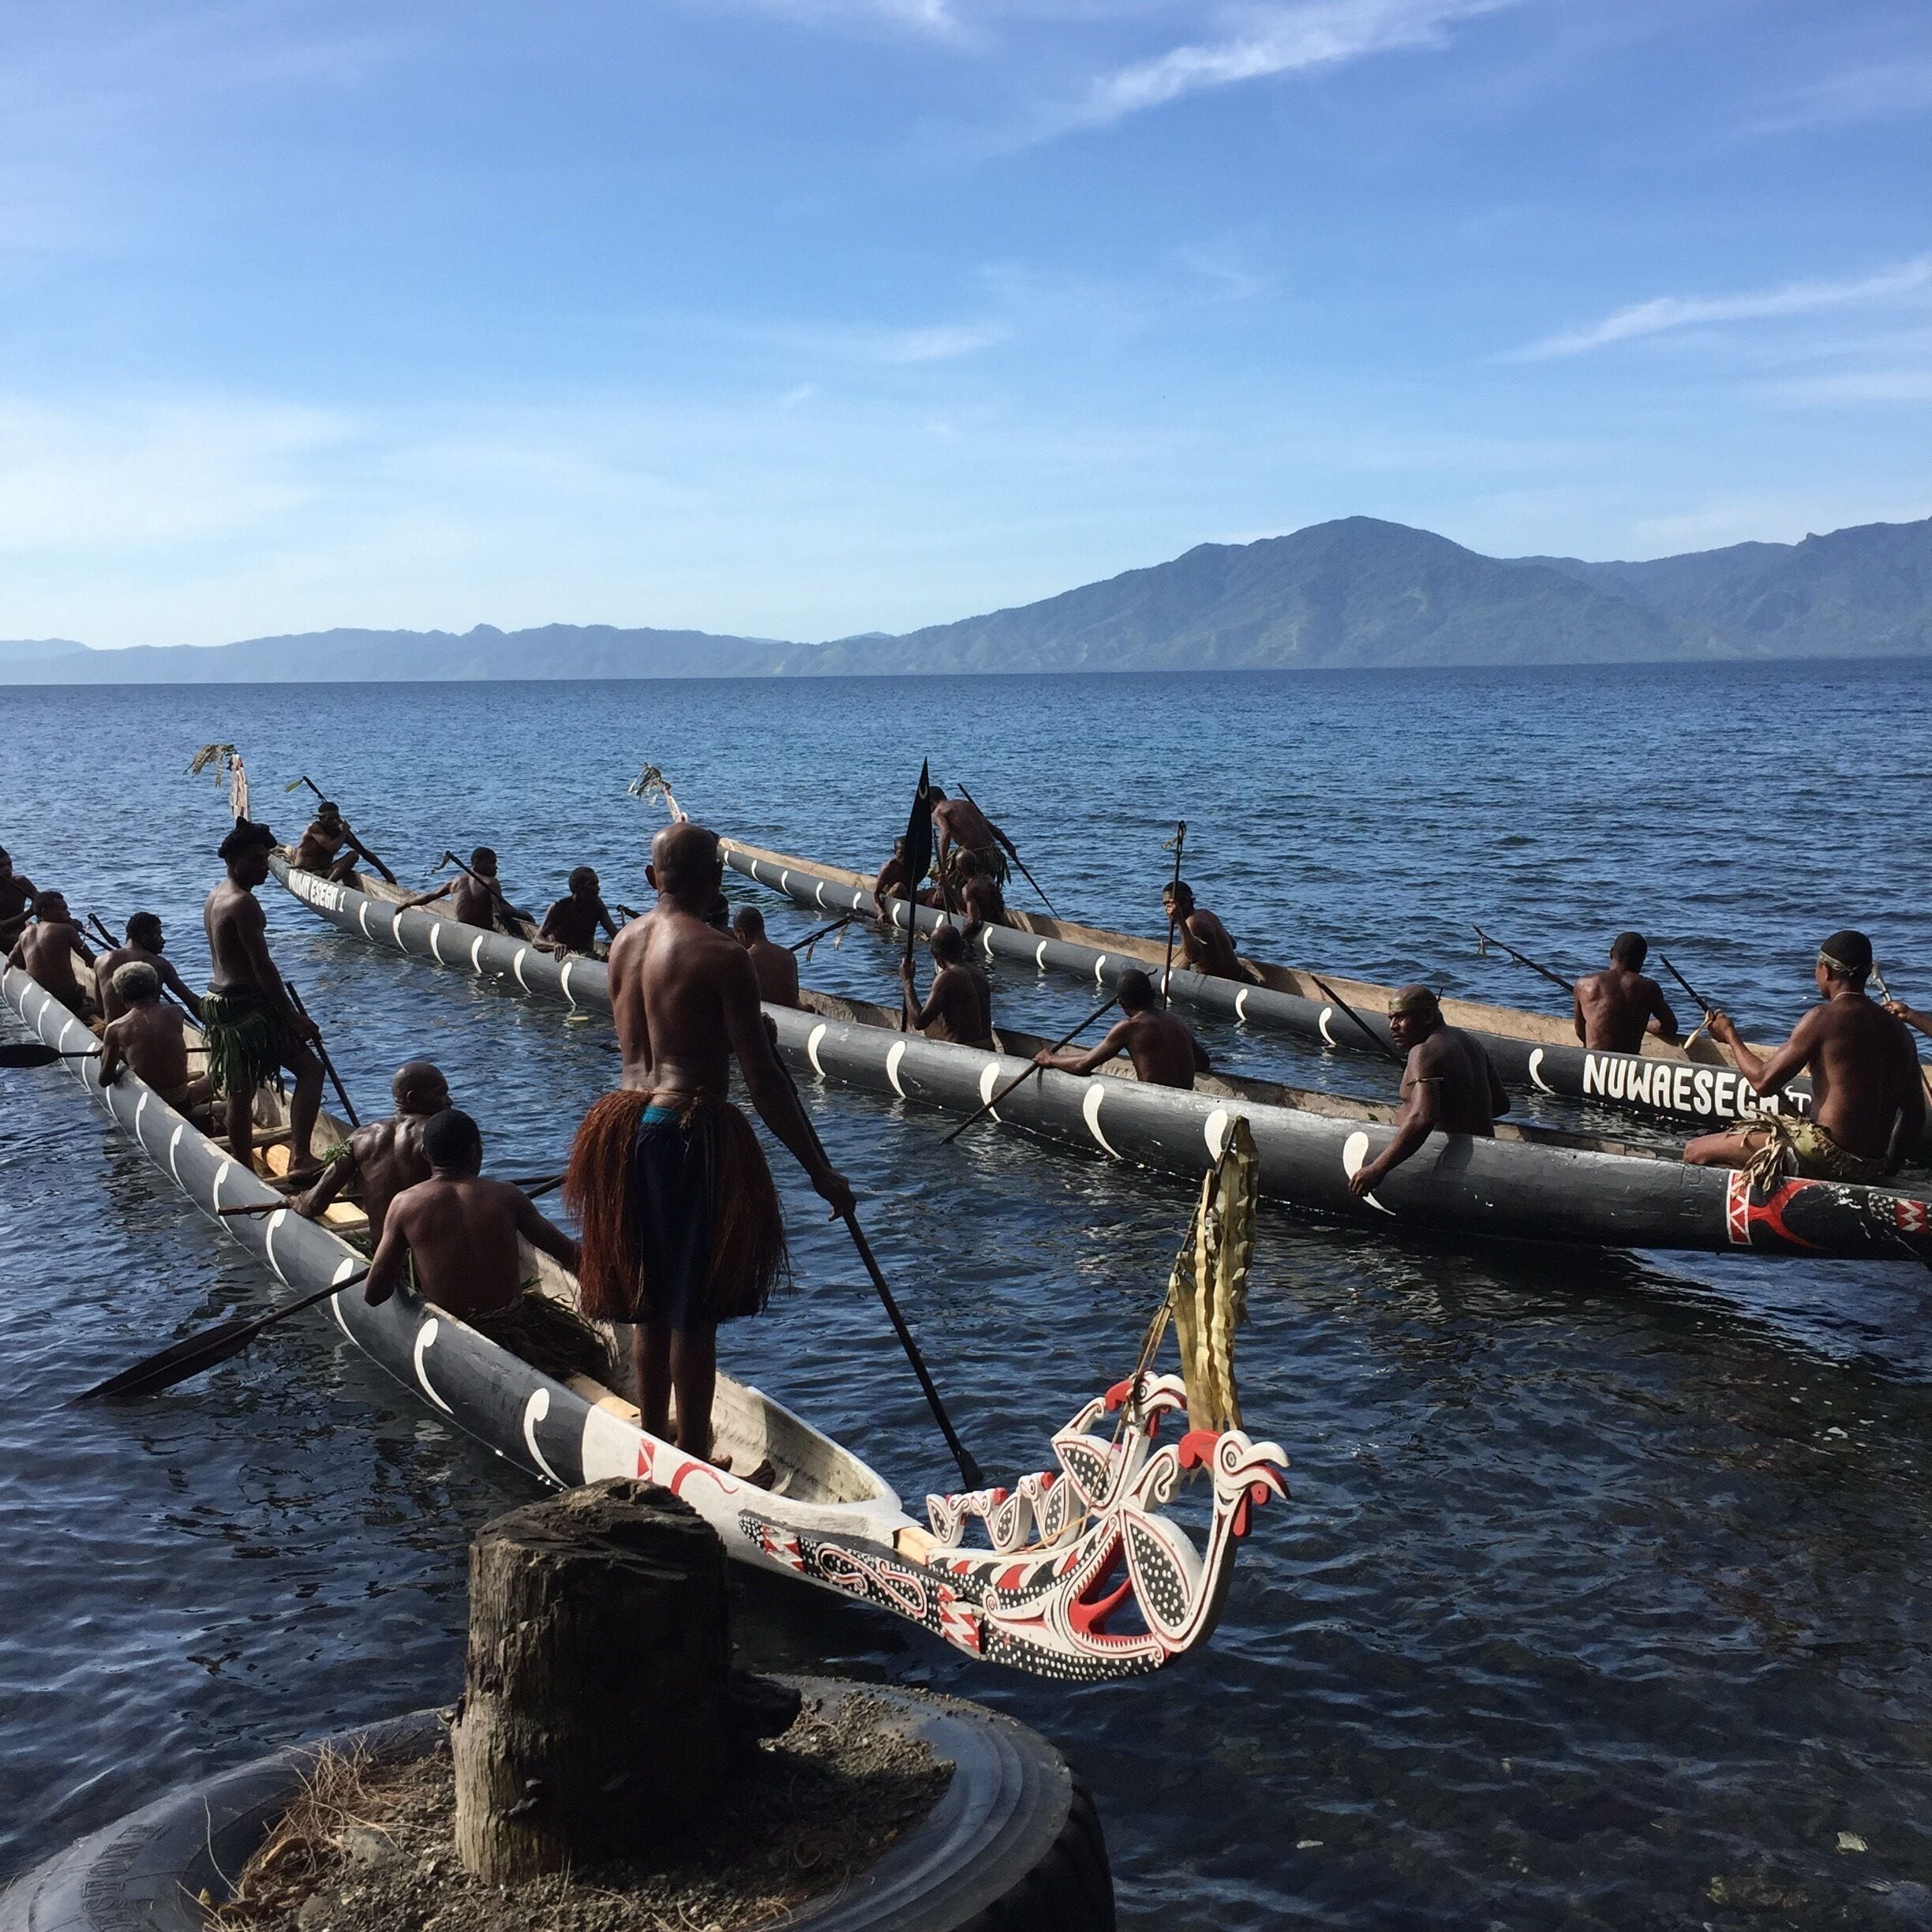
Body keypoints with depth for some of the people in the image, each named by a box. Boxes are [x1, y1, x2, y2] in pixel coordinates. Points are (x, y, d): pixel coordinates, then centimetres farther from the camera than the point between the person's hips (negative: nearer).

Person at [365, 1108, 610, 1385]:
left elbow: (373, 1295, -5)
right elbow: (570, 1255, -2)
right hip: (512, 1329, -1)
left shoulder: (405, 1204, -7)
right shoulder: (506, 1196, -7)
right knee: (589, 1348, 27)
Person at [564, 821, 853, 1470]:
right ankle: (695, 1461, 12)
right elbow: (763, 1081, -16)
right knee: (694, 1310, 3)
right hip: (692, 1131, -7)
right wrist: (820, 1170, -12)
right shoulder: (720, 955, -15)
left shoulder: (623, 942, 7)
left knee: (651, 1300, 20)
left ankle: (654, 1441, 33)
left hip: (628, 1121, 7)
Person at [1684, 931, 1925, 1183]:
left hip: (1826, 1155, -8)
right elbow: (1916, 1119, 12)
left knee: (1696, 1153, -2)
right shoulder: (1898, 1029, 10)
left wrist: (1730, 1036, 6)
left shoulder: (1824, 1018, -11)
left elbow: (1763, 1081, -11)